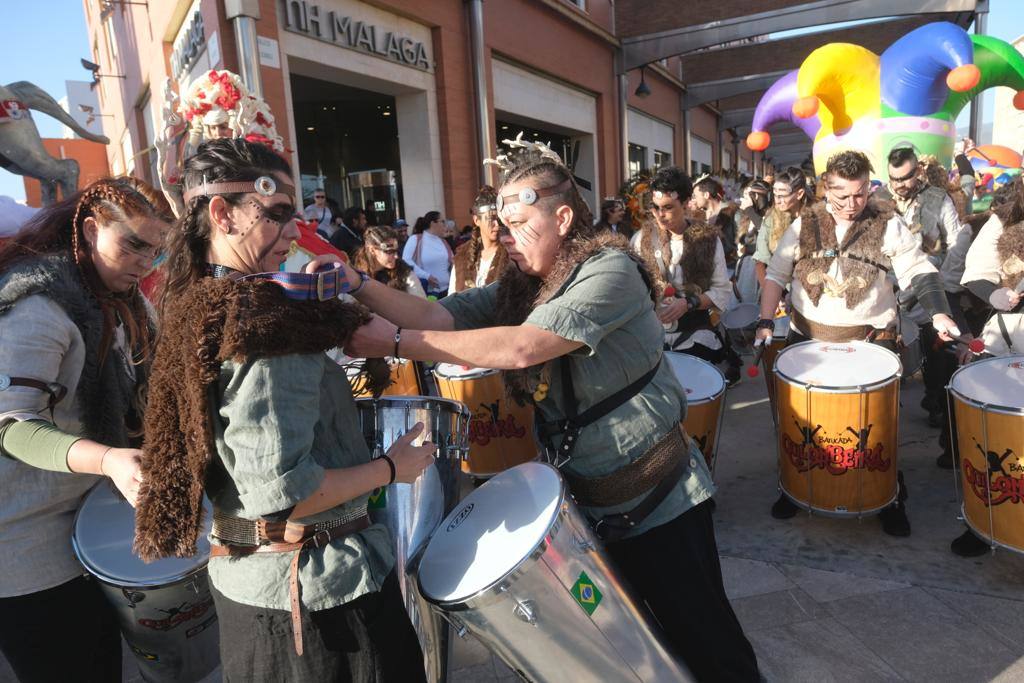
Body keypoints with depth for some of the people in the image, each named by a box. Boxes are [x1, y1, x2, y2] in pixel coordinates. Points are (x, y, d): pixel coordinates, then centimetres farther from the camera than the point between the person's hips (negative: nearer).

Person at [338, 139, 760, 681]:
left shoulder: (609, 270, -21)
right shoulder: (515, 288, 2)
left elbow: (523, 348, -34)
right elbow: (437, 317, -10)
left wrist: (396, 343, -33)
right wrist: (359, 286, -24)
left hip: (657, 496, -7)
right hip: (583, 498, 7)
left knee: (703, 639, 11)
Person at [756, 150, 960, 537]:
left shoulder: (888, 224, -3)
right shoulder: (804, 225, 1)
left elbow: (919, 273, -5)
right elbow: (776, 275, 2)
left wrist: (939, 314, -21)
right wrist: (766, 321, -10)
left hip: (870, 340, -1)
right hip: (808, 337, 2)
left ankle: (891, 498, 25)